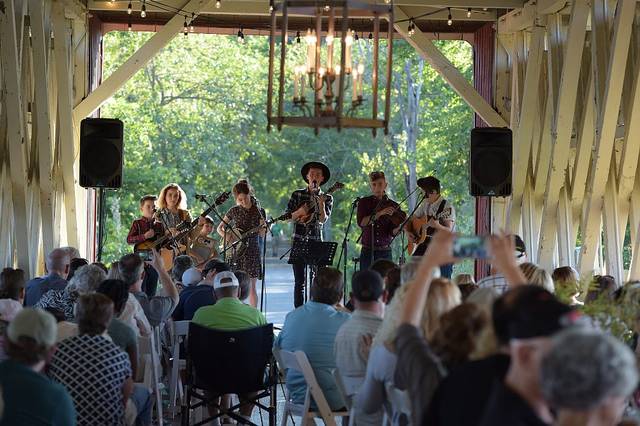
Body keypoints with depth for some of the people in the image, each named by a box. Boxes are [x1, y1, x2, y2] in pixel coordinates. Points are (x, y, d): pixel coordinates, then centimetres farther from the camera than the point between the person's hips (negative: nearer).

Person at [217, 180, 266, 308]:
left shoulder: (257, 210, 1)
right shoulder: (234, 211, 4)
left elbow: (262, 233, -1)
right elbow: (220, 228, 9)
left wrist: (263, 227, -23)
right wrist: (227, 237, -10)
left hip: (252, 250, -1)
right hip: (235, 250, 1)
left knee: (251, 287, -4)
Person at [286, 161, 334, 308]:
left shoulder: (327, 198, 7)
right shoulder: (297, 194, 8)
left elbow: (323, 219, -7)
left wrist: (321, 203, -21)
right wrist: (299, 212, -13)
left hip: (316, 241, 0)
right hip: (299, 240, 0)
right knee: (299, 281, 0)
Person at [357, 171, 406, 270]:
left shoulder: (394, 206, 5)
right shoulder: (364, 202, 4)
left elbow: (393, 233, 1)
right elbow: (361, 222, -12)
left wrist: (399, 224, -20)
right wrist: (380, 213, -19)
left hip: (385, 251, 0)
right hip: (367, 251, 0)